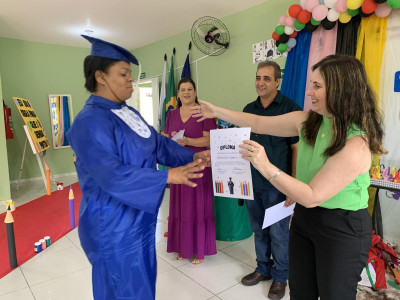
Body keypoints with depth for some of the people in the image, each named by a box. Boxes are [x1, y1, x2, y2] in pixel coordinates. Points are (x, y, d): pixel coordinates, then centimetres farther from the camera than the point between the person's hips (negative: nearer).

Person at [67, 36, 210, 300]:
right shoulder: (90, 122, -22)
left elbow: (159, 143, 5)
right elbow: (113, 175, -30)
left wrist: (193, 156, -8)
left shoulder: (129, 113, 6)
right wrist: (167, 176, -31)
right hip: (115, 226, -8)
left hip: (139, 217, 9)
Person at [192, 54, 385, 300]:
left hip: (342, 229, -6)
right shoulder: (307, 120, -6)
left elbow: (312, 197, -27)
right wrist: (217, 111, 5)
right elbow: (259, 124, 4)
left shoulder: (355, 145, -26)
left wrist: (266, 167, -34)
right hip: (304, 218, 6)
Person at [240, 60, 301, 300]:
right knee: (259, 229, 17)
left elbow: (297, 149, -9)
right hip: (252, 181, 5)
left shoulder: (290, 108, -8)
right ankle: (263, 269, 37)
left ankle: (280, 276, 29)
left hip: (277, 184, -5)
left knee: (278, 232, 8)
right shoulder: (249, 109, 8)